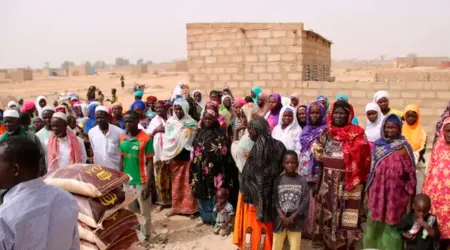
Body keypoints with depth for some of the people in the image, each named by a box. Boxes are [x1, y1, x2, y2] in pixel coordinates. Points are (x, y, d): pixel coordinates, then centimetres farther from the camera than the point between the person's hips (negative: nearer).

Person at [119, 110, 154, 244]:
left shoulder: (146, 138, -14)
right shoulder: (122, 138, 1)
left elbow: (150, 162, -12)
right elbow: (122, 159, 10)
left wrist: (148, 184, -15)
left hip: (141, 181, -5)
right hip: (127, 181, 5)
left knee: (144, 211, 9)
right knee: (130, 210, 18)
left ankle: (145, 236, 27)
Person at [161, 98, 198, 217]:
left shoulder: (192, 123, -4)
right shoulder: (170, 122, 4)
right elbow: (167, 139, 7)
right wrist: (166, 156, 3)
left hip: (188, 156, -3)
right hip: (174, 157, 3)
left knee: (188, 183, 2)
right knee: (176, 182, 10)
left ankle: (190, 208, 12)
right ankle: (176, 207, 21)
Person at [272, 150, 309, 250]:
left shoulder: (302, 181, -3)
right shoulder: (278, 180, -3)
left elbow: (305, 201, -6)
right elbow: (274, 200, -5)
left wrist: (292, 217, -13)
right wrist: (282, 217, -15)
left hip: (295, 220, 0)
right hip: (279, 220, 0)